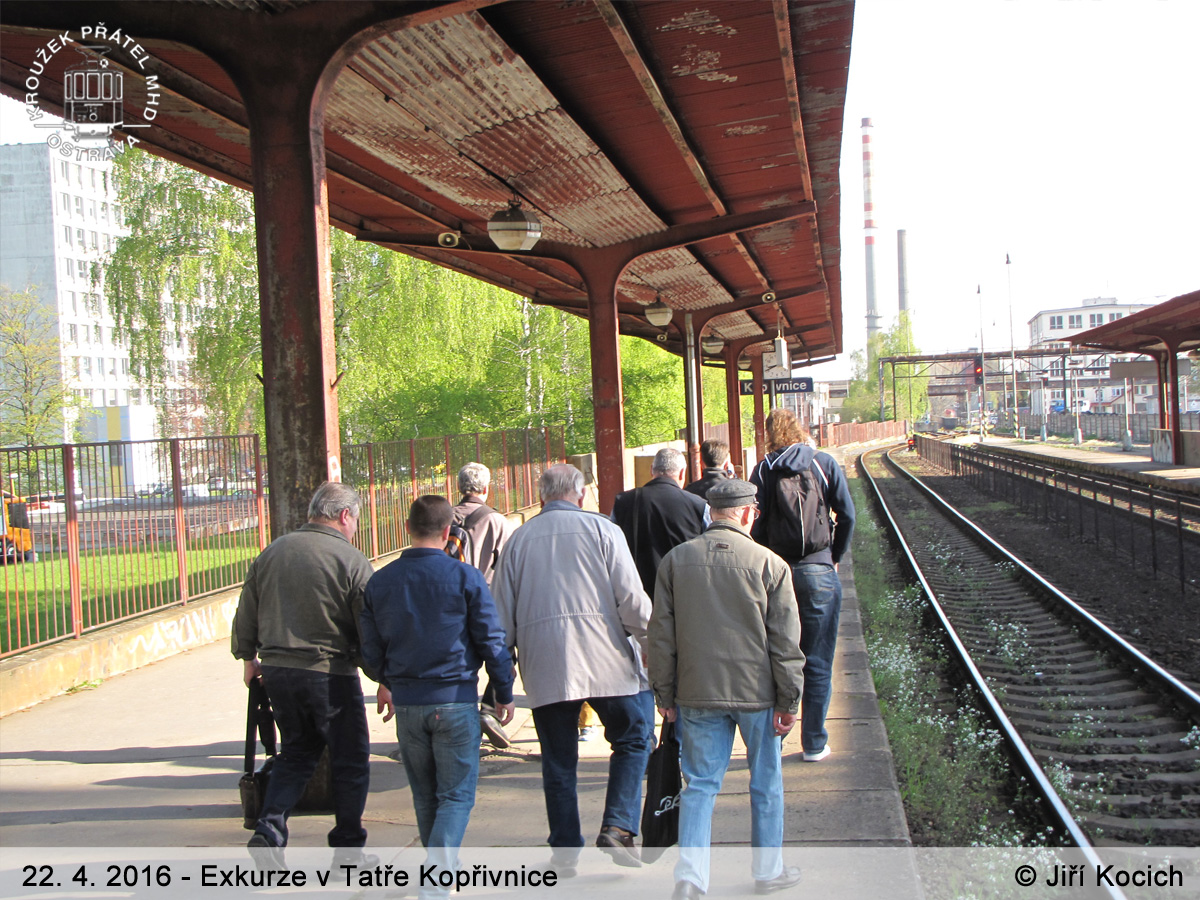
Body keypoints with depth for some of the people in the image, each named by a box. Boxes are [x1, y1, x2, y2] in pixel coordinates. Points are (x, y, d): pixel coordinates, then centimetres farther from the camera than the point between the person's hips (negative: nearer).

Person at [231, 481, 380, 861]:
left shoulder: (272, 553, 6)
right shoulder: (350, 560, -10)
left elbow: (246, 614, 13)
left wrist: (248, 659, 27)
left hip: (276, 671, 5)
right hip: (329, 674, -5)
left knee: (295, 753, 20)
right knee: (350, 760, 9)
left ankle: (269, 829, 3)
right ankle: (348, 848, 15)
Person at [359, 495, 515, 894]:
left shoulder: (379, 582, 2)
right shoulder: (465, 577, -9)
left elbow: (371, 651, 9)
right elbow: (492, 641, -6)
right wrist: (504, 694, 6)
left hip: (406, 703, 4)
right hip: (455, 701, -3)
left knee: (424, 796, 18)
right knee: (456, 794, 3)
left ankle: (438, 872, 29)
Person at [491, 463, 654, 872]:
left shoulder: (518, 539, 9)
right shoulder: (601, 529, 1)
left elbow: (502, 612, 11)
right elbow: (632, 598, -5)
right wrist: (648, 643, 8)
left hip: (543, 665, 3)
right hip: (604, 660, -2)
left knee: (558, 761, 10)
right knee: (632, 739, 12)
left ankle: (565, 850, 13)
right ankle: (618, 827, 0)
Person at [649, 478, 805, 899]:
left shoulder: (675, 560, 1)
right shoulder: (769, 563, -6)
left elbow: (661, 633, 4)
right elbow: (785, 640, -5)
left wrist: (665, 694, 11)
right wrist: (789, 700, 1)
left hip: (698, 693, 2)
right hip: (757, 692, -2)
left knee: (700, 784, 8)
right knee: (766, 782, 14)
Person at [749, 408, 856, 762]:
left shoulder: (764, 470, 0)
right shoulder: (824, 463, 0)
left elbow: (755, 523, -5)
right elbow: (847, 514, -4)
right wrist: (835, 556, 8)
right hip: (819, 572, -1)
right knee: (818, 663, 7)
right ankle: (814, 743, 12)